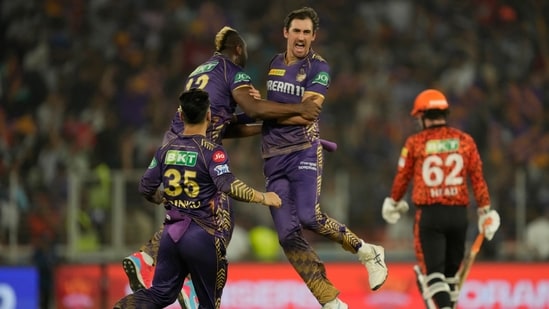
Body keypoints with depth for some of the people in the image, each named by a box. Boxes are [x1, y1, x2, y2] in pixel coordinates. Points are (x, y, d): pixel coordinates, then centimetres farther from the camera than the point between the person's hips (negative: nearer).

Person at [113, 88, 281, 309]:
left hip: (171, 232, 5)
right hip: (203, 236, -5)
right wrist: (262, 198, -14)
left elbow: (146, 189, 11)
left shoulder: (166, 150, 6)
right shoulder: (212, 152, -11)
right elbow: (228, 186, -25)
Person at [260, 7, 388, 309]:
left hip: (303, 150, -5)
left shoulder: (318, 68, -2)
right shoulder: (273, 63, 15)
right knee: (288, 235, -6)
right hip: (273, 157, 5)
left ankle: (367, 252, 1)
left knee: (309, 217, -25)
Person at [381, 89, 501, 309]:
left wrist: (394, 203, 26)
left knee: (432, 273, -5)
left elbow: (403, 177, 8)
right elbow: (478, 178, 3)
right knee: (450, 272, 16)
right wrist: (485, 211, 10)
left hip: (429, 214, -3)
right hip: (458, 213, 3)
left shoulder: (415, 143, -1)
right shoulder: (465, 141, 5)